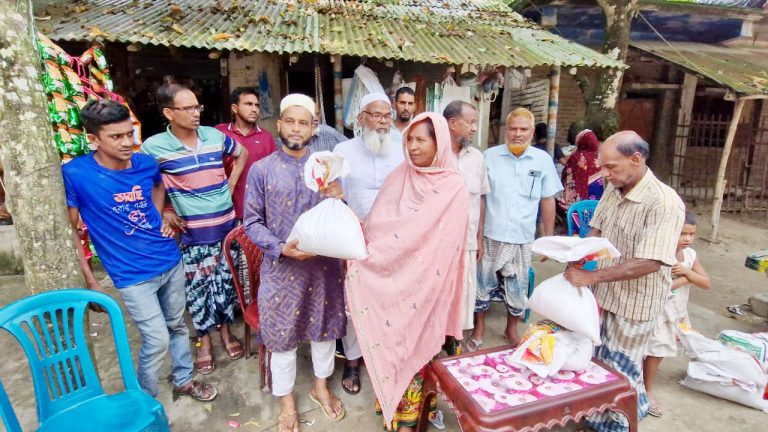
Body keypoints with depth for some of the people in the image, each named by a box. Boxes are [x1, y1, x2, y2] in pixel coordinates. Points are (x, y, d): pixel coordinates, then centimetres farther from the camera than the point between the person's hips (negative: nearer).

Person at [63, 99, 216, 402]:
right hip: (133, 275, -4)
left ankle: (184, 380, 42)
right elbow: (70, 229, -8)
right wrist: (89, 280, -7)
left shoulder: (146, 163, -5)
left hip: (170, 261, 5)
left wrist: (159, 218, 5)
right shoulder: (75, 174, -16)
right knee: (157, 340, -1)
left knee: (178, 325, 18)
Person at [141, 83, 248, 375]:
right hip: (192, 232, -3)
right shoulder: (154, 147, -11)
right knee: (198, 287, 8)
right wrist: (163, 213, -6)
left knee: (226, 282, 14)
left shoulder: (215, 136, -1)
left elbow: (242, 154, 17)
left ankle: (225, 331, 35)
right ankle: (204, 340, 29)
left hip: (226, 225, 3)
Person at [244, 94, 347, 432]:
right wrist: (281, 248, -19)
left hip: (323, 263, 3)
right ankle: (287, 401, 34)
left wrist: (338, 200, -16)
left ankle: (321, 387, 42)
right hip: (281, 267, -2)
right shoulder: (261, 170, -5)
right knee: (282, 334, 11)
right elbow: (252, 221, -5)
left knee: (325, 327, 17)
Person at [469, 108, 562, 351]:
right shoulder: (490, 156, -2)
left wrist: (549, 237, 7)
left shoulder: (543, 160, 1)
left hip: (522, 238, 1)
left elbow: (547, 200, 7)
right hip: (490, 235, -1)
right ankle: (478, 329, 30)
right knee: (484, 283, 10)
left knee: (517, 287, 14)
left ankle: (512, 330, 37)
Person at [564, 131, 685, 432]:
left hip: (634, 303, -7)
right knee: (595, 360, 20)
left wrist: (591, 277, -30)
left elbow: (648, 263, -29)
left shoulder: (664, 204, -25)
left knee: (619, 370, 11)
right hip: (603, 294, 7)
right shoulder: (613, 190, -2)